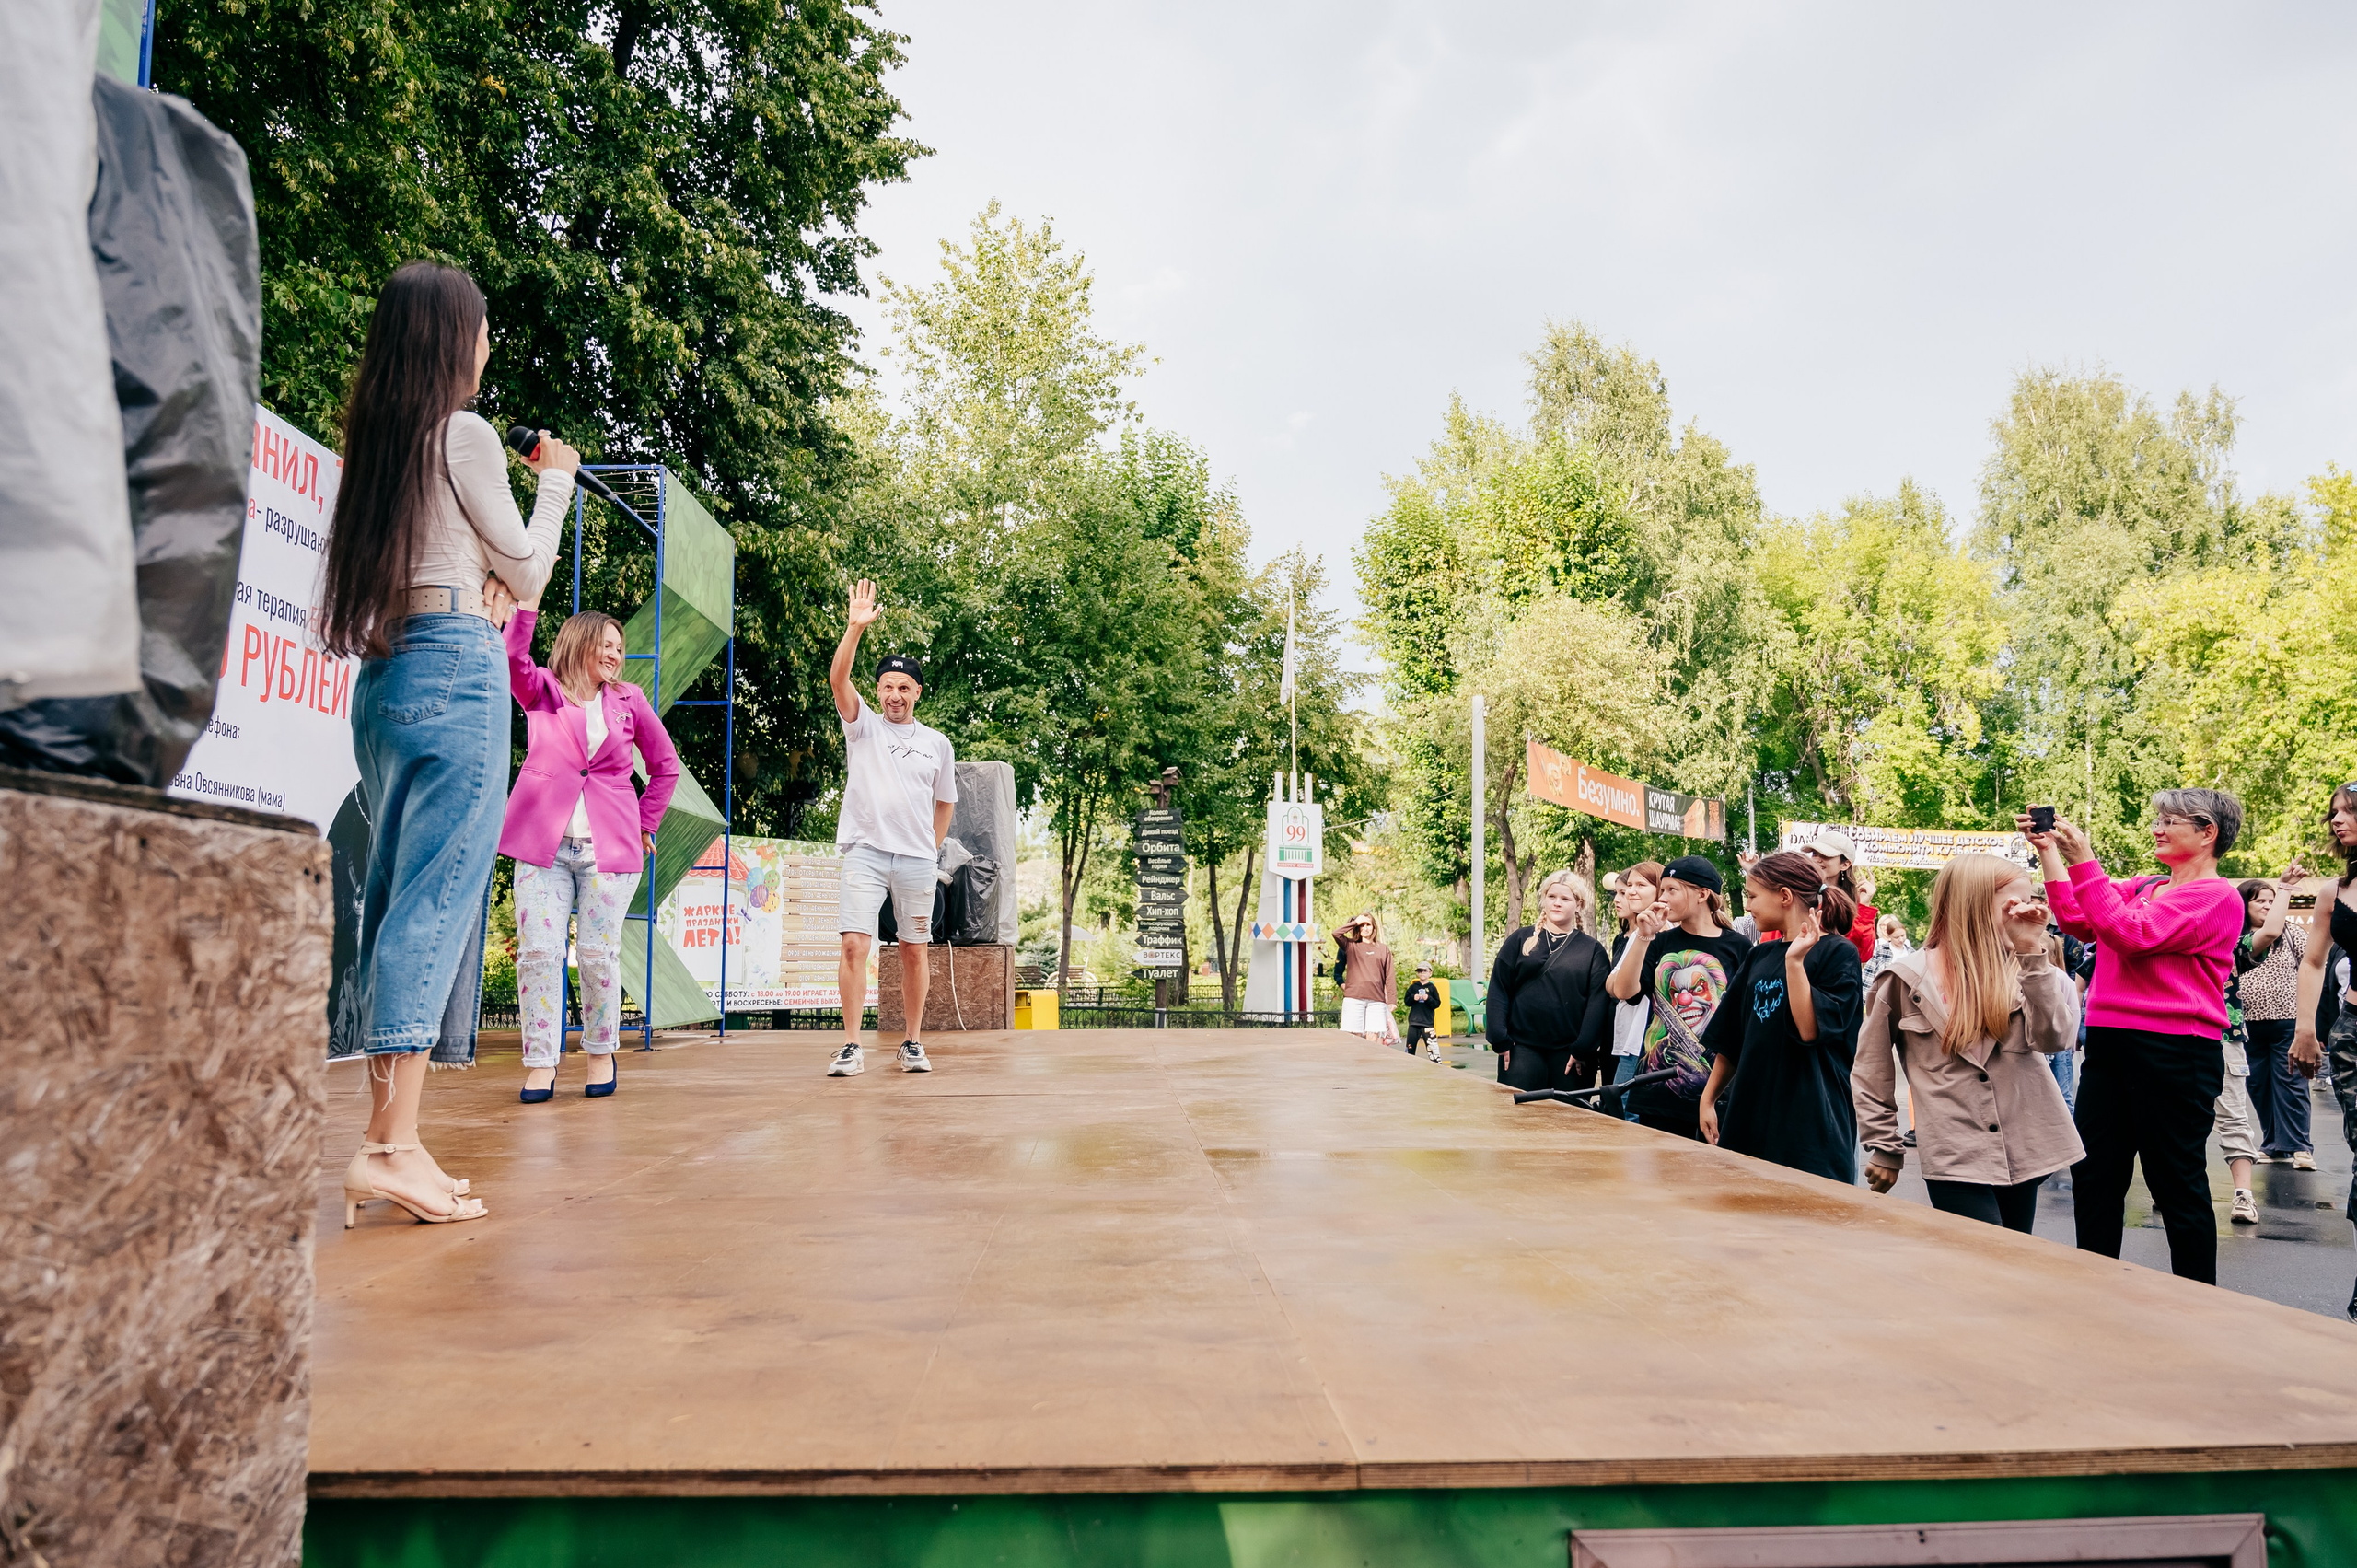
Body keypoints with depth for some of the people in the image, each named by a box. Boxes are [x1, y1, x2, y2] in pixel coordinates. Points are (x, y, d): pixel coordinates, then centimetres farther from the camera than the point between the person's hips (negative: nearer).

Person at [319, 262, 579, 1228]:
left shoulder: (373, 440, 18)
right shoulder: (465, 434, -3)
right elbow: (526, 573, 3)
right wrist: (555, 481, 17)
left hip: (383, 673, 8)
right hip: (456, 667, -8)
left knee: (396, 893, 7)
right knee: (439, 894, -11)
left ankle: (380, 1137, 8)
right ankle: (395, 1147, -14)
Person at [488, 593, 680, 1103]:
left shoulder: (628, 700, 12)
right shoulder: (542, 690, 8)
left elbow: (665, 765, 19)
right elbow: (514, 661, -15)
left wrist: (645, 824, 13)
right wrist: (523, 605, -29)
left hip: (609, 847, 1)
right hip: (543, 843, 0)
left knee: (599, 954, 0)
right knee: (538, 951, -6)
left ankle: (601, 1053, 16)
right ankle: (540, 1064, 1)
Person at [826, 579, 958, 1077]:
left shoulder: (937, 744, 11)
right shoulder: (862, 724, 6)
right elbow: (837, 679, -11)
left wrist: (932, 850, 13)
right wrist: (856, 627, -22)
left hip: (917, 859, 2)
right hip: (865, 850, -2)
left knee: (915, 950, 6)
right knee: (854, 944, -12)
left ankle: (913, 1044, 18)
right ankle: (850, 1047, -7)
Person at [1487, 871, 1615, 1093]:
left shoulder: (1593, 950, 7)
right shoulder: (1520, 939, 8)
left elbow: (1598, 1001, 0)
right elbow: (1498, 990, 4)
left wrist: (1584, 1049, -8)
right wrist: (1500, 1040, -4)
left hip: (1569, 1053, 0)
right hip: (1522, 1048, 0)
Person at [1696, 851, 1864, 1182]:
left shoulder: (1838, 953, -5)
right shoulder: (1759, 956, 13)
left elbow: (1810, 1029, -18)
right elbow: (1729, 1040, 16)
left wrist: (1794, 960, -21)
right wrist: (1708, 1099, 12)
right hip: (1750, 1118, 6)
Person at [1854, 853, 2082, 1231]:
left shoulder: (2020, 970, 6)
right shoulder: (1907, 978, -4)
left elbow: (2056, 1038, -10)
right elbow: (1870, 1065, 4)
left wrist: (2033, 952, -13)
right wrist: (1884, 1147, 5)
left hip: (2023, 1153, 4)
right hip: (1956, 1158, -4)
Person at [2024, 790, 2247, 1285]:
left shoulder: (2216, 896, -8)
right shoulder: (2143, 888, 15)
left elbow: (2131, 934, -20)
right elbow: (2078, 921, 6)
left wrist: (2083, 863, -19)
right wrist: (2048, 850, 2)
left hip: (2175, 1053, -7)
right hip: (2111, 1045, 7)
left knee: (2178, 1183, 4)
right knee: (2093, 1175, 11)